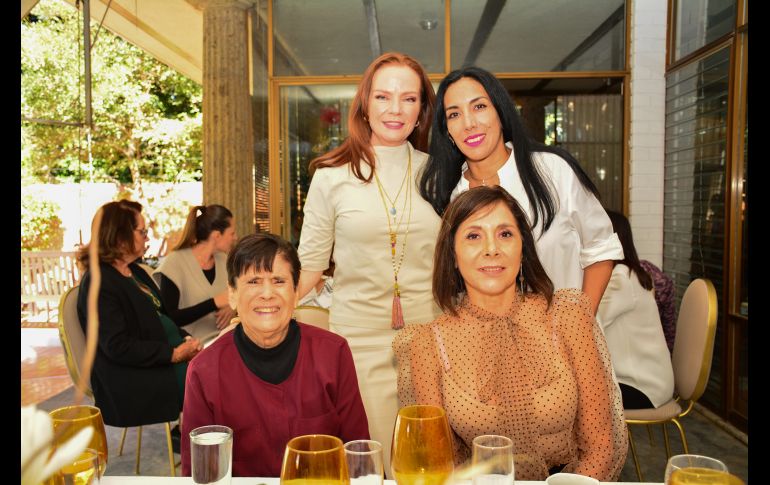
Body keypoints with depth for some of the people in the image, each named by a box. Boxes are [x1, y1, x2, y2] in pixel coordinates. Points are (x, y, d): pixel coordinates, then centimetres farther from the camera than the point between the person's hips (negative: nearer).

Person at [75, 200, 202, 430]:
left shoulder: (134, 271, 17)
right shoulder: (99, 282, -12)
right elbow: (117, 347, -18)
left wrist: (186, 339, 0)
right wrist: (174, 354, -20)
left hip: (169, 352, 9)